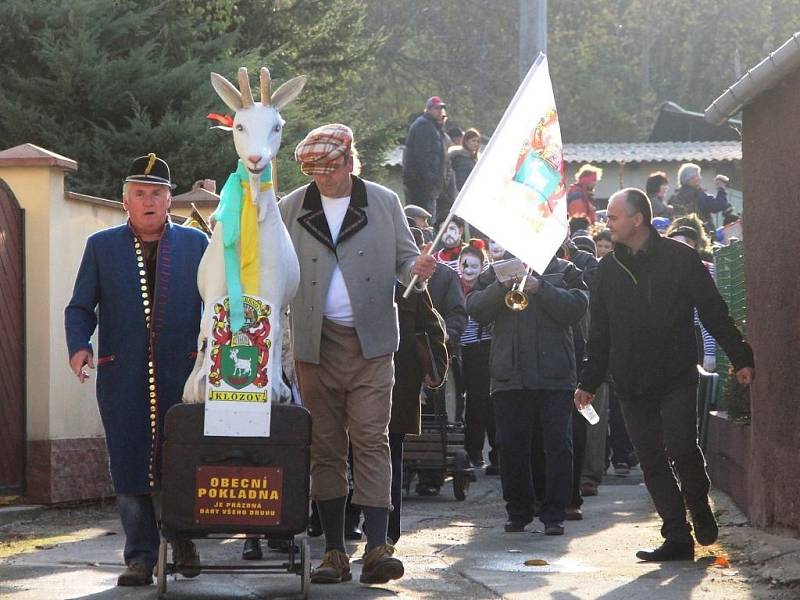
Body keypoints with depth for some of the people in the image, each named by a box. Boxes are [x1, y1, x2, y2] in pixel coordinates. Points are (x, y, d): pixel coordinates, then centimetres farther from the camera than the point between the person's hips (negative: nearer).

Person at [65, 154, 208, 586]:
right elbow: (80, 307, 10)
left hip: (182, 374, 0)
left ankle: (182, 538, 22)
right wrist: (79, 346, -9)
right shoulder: (102, 246, 11)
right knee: (130, 466, 1)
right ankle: (140, 556, 8)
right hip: (122, 377, 1)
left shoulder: (195, 243, 10)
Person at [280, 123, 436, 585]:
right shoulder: (290, 210, 6)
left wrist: (415, 269, -14)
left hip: (371, 343, -2)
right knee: (326, 447, 5)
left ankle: (377, 547, -13)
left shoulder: (384, 202, 5)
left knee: (372, 440, -8)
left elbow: (403, 258, 10)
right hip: (316, 343, 2)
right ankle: (334, 551, 9)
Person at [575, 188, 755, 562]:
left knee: (681, 448, -14)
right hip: (632, 385, 4)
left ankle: (700, 509, 13)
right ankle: (677, 537, 4)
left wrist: (740, 358, -4)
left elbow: (713, 312, -1)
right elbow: (599, 333, 16)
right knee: (651, 460, 0)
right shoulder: (608, 270, 11)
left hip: (677, 376, -4)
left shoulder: (680, 258, -2)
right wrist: (589, 382, 14)